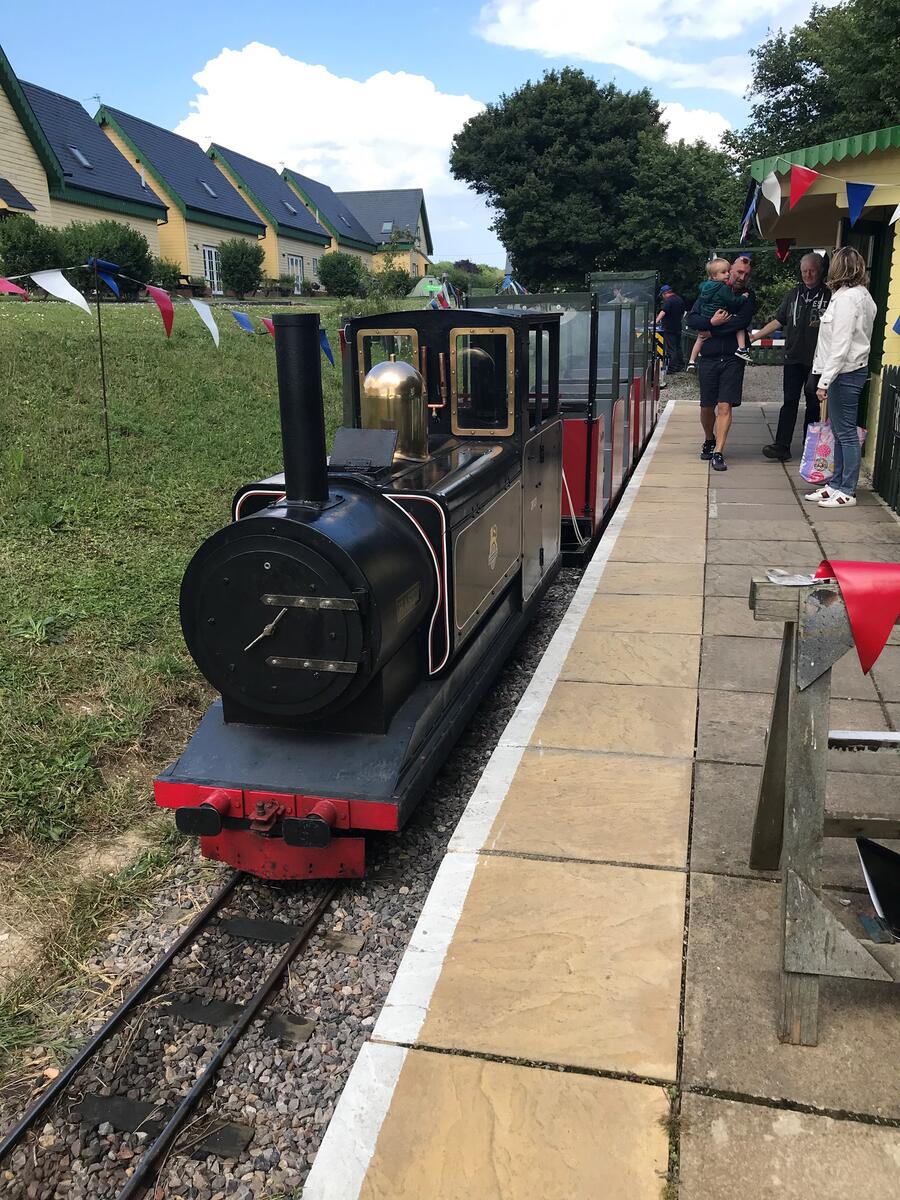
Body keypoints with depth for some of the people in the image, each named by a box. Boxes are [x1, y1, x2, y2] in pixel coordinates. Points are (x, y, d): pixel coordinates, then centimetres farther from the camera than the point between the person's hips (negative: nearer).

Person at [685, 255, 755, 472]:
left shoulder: (748, 297, 7)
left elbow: (742, 321, -11)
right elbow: (691, 319, -2)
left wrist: (712, 331, -12)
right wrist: (711, 322, -18)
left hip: (732, 359, -1)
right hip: (708, 358, 1)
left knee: (725, 406, -11)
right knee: (707, 406, 9)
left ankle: (718, 452, -12)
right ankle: (709, 441, 34)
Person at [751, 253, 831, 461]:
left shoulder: (829, 296, 0)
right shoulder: (794, 294, 13)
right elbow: (778, 320, 15)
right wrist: (756, 336, 8)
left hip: (817, 360, -3)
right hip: (794, 358, 3)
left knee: (814, 404, 5)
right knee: (789, 402, -1)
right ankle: (782, 446, -4)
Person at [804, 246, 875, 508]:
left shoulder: (846, 297, -15)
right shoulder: (862, 295, 14)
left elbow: (841, 345, -20)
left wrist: (825, 381, -20)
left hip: (846, 372, -10)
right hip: (851, 370, 10)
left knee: (846, 432, -5)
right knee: (841, 431, 14)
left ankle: (847, 492, 1)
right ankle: (836, 484, 22)